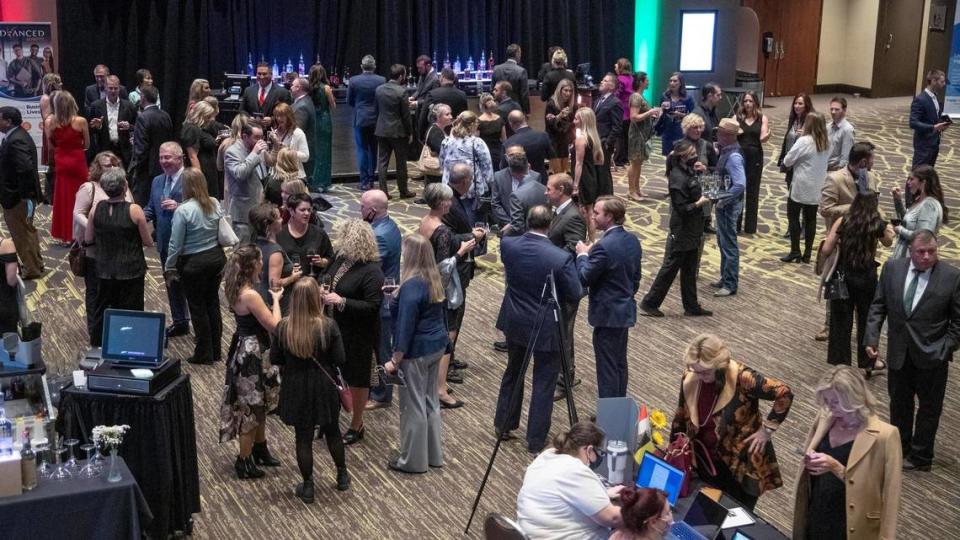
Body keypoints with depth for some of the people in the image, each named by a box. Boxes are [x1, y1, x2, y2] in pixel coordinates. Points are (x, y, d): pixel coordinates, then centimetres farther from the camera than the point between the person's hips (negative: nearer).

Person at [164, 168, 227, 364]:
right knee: (213, 302, 16)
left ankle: (204, 354, 15)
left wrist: (170, 266, 0)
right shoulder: (215, 204, -3)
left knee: (197, 307, 7)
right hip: (216, 258, 6)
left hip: (193, 263, -6)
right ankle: (216, 351, 25)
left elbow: (176, 243, -14)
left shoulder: (183, 210, -19)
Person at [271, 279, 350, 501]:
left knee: (303, 437, 13)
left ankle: (307, 487, 22)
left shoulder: (283, 327, -15)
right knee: (332, 431, 21)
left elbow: (274, 359, -4)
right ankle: (342, 476, 37)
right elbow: (339, 359, -14)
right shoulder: (328, 326, -19)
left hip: (296, 390, 0)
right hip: (324, 388, 0)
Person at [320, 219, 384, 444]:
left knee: (357, 379, 10)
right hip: (334, 328, 8)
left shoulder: (371, 271, -24)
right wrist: (325, 291, -5)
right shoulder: (341, 259, -1)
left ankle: (356, 426, 28)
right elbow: (330, 280, 17)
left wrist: (341, 301, -29)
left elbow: (372, 307, -25)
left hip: (358, 335, -7)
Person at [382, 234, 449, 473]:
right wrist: (397, 295, 16)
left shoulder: (411, 286, -23)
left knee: (413, 406, 4)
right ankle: (434, 454, 30)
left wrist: (395, 360, -18)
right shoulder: (434, 279, 4)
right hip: (437, 345, 9)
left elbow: (406, 326, -22)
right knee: (430, 401, 19)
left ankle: (413, 460, 16)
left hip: (416, 351, -9)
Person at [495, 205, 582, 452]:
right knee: (544, 383, 8)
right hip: (546, 328, -4)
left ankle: (503, 424, 37)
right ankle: (536, 441, 16)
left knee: (513, 372, 25)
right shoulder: (561, 258, -24)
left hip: (515, 322, 5)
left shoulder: (508, 246, -12)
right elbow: (575, 294, -14)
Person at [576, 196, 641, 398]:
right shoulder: (632, 240, 3)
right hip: (625, 310, 9)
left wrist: (583, 255, -4)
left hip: (607, 315, -9)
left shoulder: (603, 247, -24)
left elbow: (584, 279, -18)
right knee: (620, 364, 18)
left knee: (607, 368, 0)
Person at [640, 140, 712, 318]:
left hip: (692, 230, 9)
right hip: (681, 232, -9)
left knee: (690, 269, 16)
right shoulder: (677, 178, -23)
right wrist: (699, 203, -18)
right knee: (670, 267, 1)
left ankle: (691, 306, 26)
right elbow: (682, 209, -23)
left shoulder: (689, 171, 5)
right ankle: (649, 303, 12)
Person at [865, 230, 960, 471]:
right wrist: (871, 338, -5)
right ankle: (900, 449, 36)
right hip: (898, 352, 3)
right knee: (899, 404, 18)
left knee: (929, 407, 13)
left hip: (931, 355, -3)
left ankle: (920, 457, 28)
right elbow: (878, 306, 2)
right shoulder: (892, 268, -4)